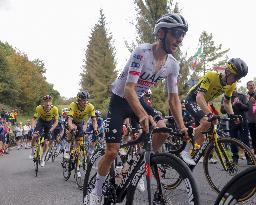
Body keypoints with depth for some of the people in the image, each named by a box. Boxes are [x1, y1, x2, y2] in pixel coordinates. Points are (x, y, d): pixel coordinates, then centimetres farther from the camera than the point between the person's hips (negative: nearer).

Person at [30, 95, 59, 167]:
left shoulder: (55, 109, -34)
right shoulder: (39, 108, -32)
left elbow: (56, 122, -26)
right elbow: (34, 119, -25)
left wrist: (50, 130, -37)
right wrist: (32, 129, -38)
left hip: (49, 123, -1)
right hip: (41, 121, 1)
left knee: (46, 143, -3)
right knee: (34, 136, -21)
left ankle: (43, 159, 18)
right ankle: (32, 152, 6)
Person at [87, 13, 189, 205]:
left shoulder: (173, 64, -9)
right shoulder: (142, 52, -29)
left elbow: (174, 98, -5)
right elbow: (129, 89, -36)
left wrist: (182, 127, -18)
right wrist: (143, 116, -52)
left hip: (138, 100, 6)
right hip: (120, 100, -5)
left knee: (164, 129, -19)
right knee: (112, 151, -9)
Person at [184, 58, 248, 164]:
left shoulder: (231, 85, -7)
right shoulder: (211, 76, -30)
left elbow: (227, 102, 7)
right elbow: (199, 97, -40)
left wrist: (232, 116, -11)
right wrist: (210, 114, -52)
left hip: (203, 103, 8)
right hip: (192, 100, -8)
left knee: (201, 137, 4)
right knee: (206, 123, -32)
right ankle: (186, 151, -23)